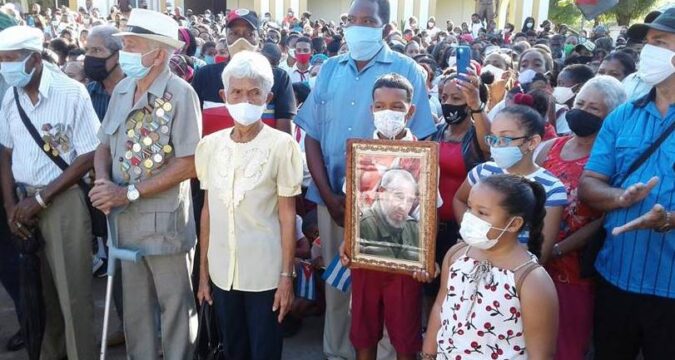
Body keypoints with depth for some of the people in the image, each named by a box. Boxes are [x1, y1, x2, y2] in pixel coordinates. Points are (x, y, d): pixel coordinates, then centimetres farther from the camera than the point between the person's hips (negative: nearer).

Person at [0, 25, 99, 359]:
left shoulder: (72, 93, -11)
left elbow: (88, 157, -12)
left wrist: (41, 198, -12)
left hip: (63, 200, -5)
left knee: (72, 292, 0)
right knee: (41, 289, 16)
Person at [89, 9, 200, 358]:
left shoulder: (180, 93, -14)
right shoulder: (121, 90, 5)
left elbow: (187, 164, -18)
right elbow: (104, 146, 11)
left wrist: (130, 193, -18)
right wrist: (103, 181, -10)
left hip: (165, 222, -6)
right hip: (125, 221, 6)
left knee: (175, 308, 11)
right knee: (135, 307, 19)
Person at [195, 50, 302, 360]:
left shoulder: (282, 146, -10)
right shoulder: (209, 145, 1)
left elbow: (287, 215, -7)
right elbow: (208, 210, 6)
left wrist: (287, 275, -8)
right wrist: (203, 270, 8)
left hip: (265, 272, -3)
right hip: (222, 271, 4)